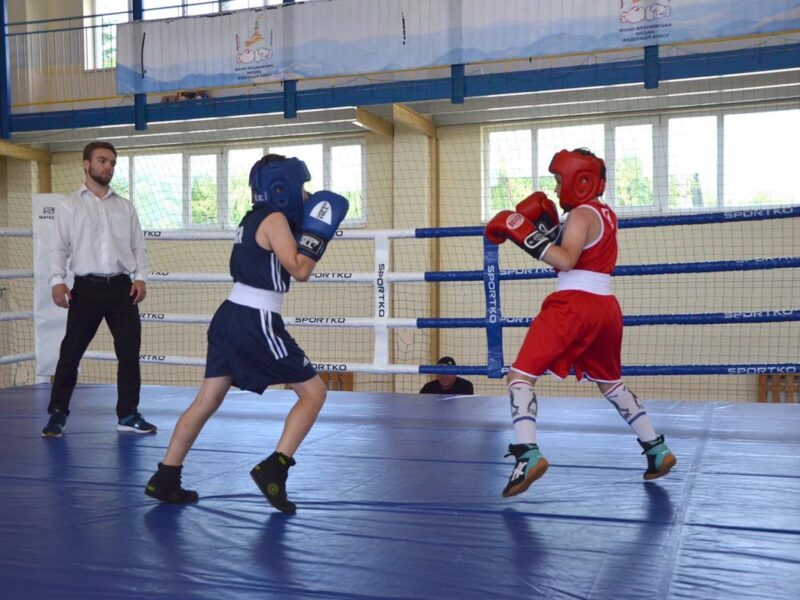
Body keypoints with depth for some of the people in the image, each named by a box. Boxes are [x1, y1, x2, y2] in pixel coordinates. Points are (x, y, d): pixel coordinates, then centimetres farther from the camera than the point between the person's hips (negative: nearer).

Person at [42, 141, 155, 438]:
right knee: (71, 351, 0)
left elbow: (138, 246, 10)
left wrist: (140, 277, -4)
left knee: (129, 352, 3)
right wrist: (57, 280, -12)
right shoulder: (69, 205, 6)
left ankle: (128, 414, 13)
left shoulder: (125, 207, 14)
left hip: (122, 286, 3)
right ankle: (57, 413, 11)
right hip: (87, 287, -2)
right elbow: (59, 247, 1)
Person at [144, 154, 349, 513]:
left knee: (207, 401, 12)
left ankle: (165, 479, 15)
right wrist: (317, 230, -8)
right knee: (313, 391, 3)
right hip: (257, 323, -9)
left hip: (230, 316, 9)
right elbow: (300, 270, -15)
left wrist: (306, 228, 21)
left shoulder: (253, 219, 17)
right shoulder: (274, 220, -10)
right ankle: (273, 469, -5)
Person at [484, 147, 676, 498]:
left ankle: (528, 454, -27)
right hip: (606, 307, 9)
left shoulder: (581, 215, -6)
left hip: (574, 304, -9)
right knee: (611, 383, 26)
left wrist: (525, 234, -21)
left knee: (520, 376, -10)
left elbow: (565, 261, -21)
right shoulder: (605, 215, 19)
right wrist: (548, 227, 11)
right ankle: (657, 451, 29)